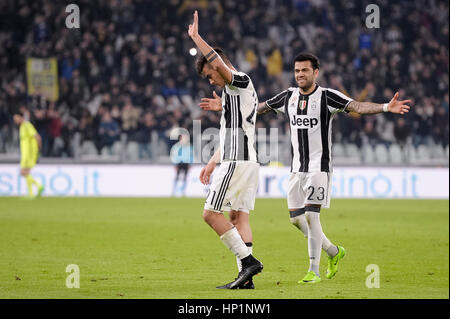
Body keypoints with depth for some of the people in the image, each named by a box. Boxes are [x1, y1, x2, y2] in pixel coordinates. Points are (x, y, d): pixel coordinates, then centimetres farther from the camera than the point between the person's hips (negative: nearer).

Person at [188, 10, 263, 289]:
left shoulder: (241, 81, -7)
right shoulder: (234, 91, 24)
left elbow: (218, 62, -28)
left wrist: (196, 36, -23)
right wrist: (212, 163, 30)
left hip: (237, 161, -10)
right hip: (249, 160, 10)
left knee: (211, 213, -8)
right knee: (239, 215, 6)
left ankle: (248, 260, -12)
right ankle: (246, 277, 0)